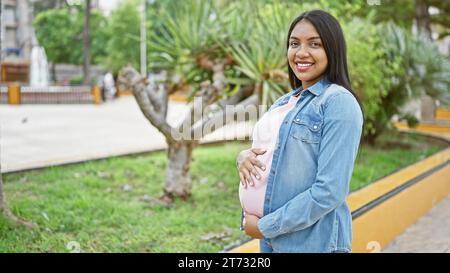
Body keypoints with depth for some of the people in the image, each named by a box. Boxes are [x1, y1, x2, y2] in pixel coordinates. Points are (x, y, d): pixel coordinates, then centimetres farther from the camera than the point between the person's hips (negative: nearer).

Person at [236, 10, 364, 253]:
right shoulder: (284, 102, 9)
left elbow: (329, 192, -19)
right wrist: (244, 157, -5)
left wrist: (265, 226, -14)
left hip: (312, 242, -7)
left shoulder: (339, 102, -13)